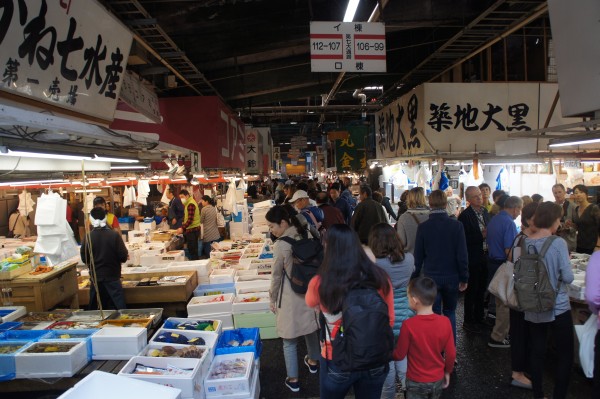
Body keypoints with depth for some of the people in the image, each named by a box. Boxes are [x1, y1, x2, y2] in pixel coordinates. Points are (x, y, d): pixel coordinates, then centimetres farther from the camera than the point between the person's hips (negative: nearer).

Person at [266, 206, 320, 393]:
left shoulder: (281, 245, -21)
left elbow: (277, 276, -12)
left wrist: (273, 300, 2)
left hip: (291, 297, -7)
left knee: (290, 341, 9)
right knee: (310, 329, 26)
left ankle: (293, 379, 19)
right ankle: (313, 361, 47)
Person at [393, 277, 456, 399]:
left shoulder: (409, 325, -24)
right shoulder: (445, 322, -14)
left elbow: (399, 355, -13)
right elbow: (451, 354, -4)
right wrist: (447, 372, 13)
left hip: (416, 382, -3)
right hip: (438, 380, 4)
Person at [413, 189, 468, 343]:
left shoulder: (423, 227, -9)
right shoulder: (457, 225, -10)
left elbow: (418, 256, -3)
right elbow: (462, 255, -7)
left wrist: (415, 277, 8)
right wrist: (464, 278, 3)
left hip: (430, 278, -1)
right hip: (452, 278, 1)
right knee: (450, 313, 18)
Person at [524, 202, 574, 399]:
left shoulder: (525, 242, -4)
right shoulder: (558, 243, -17)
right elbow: (568, 277, -17)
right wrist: (565, 260, 1)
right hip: (557, 307, -4)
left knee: (537, 353, 15)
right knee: (565, 355, 12)